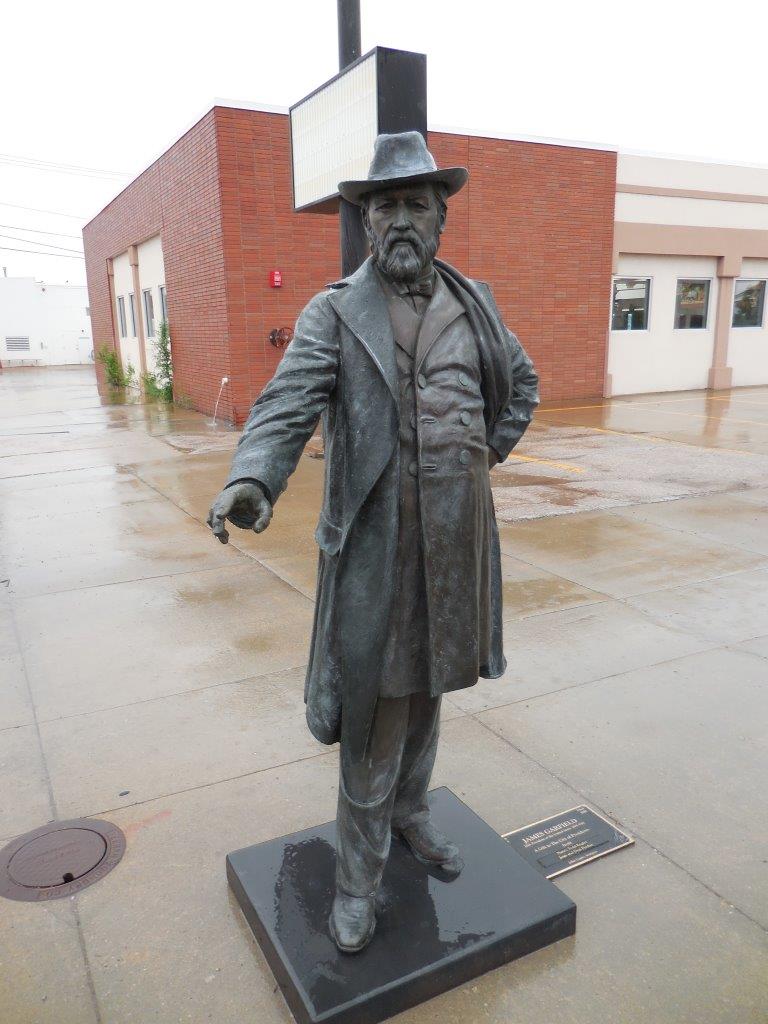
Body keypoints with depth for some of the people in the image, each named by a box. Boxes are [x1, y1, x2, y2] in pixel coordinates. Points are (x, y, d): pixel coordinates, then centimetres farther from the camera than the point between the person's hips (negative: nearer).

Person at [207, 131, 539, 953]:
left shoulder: (472, 302, 9)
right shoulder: (335, 313, -5)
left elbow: (521, 382, 24)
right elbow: (287, 404, -20)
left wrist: (491, 454, 13)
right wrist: (252, 480, -38)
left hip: (458, 530, 5)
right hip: (377, 534, -4)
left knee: (428, 676, 19)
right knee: (375, 701, 2)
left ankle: (409, 813, 43)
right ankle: (359, 873, 23)